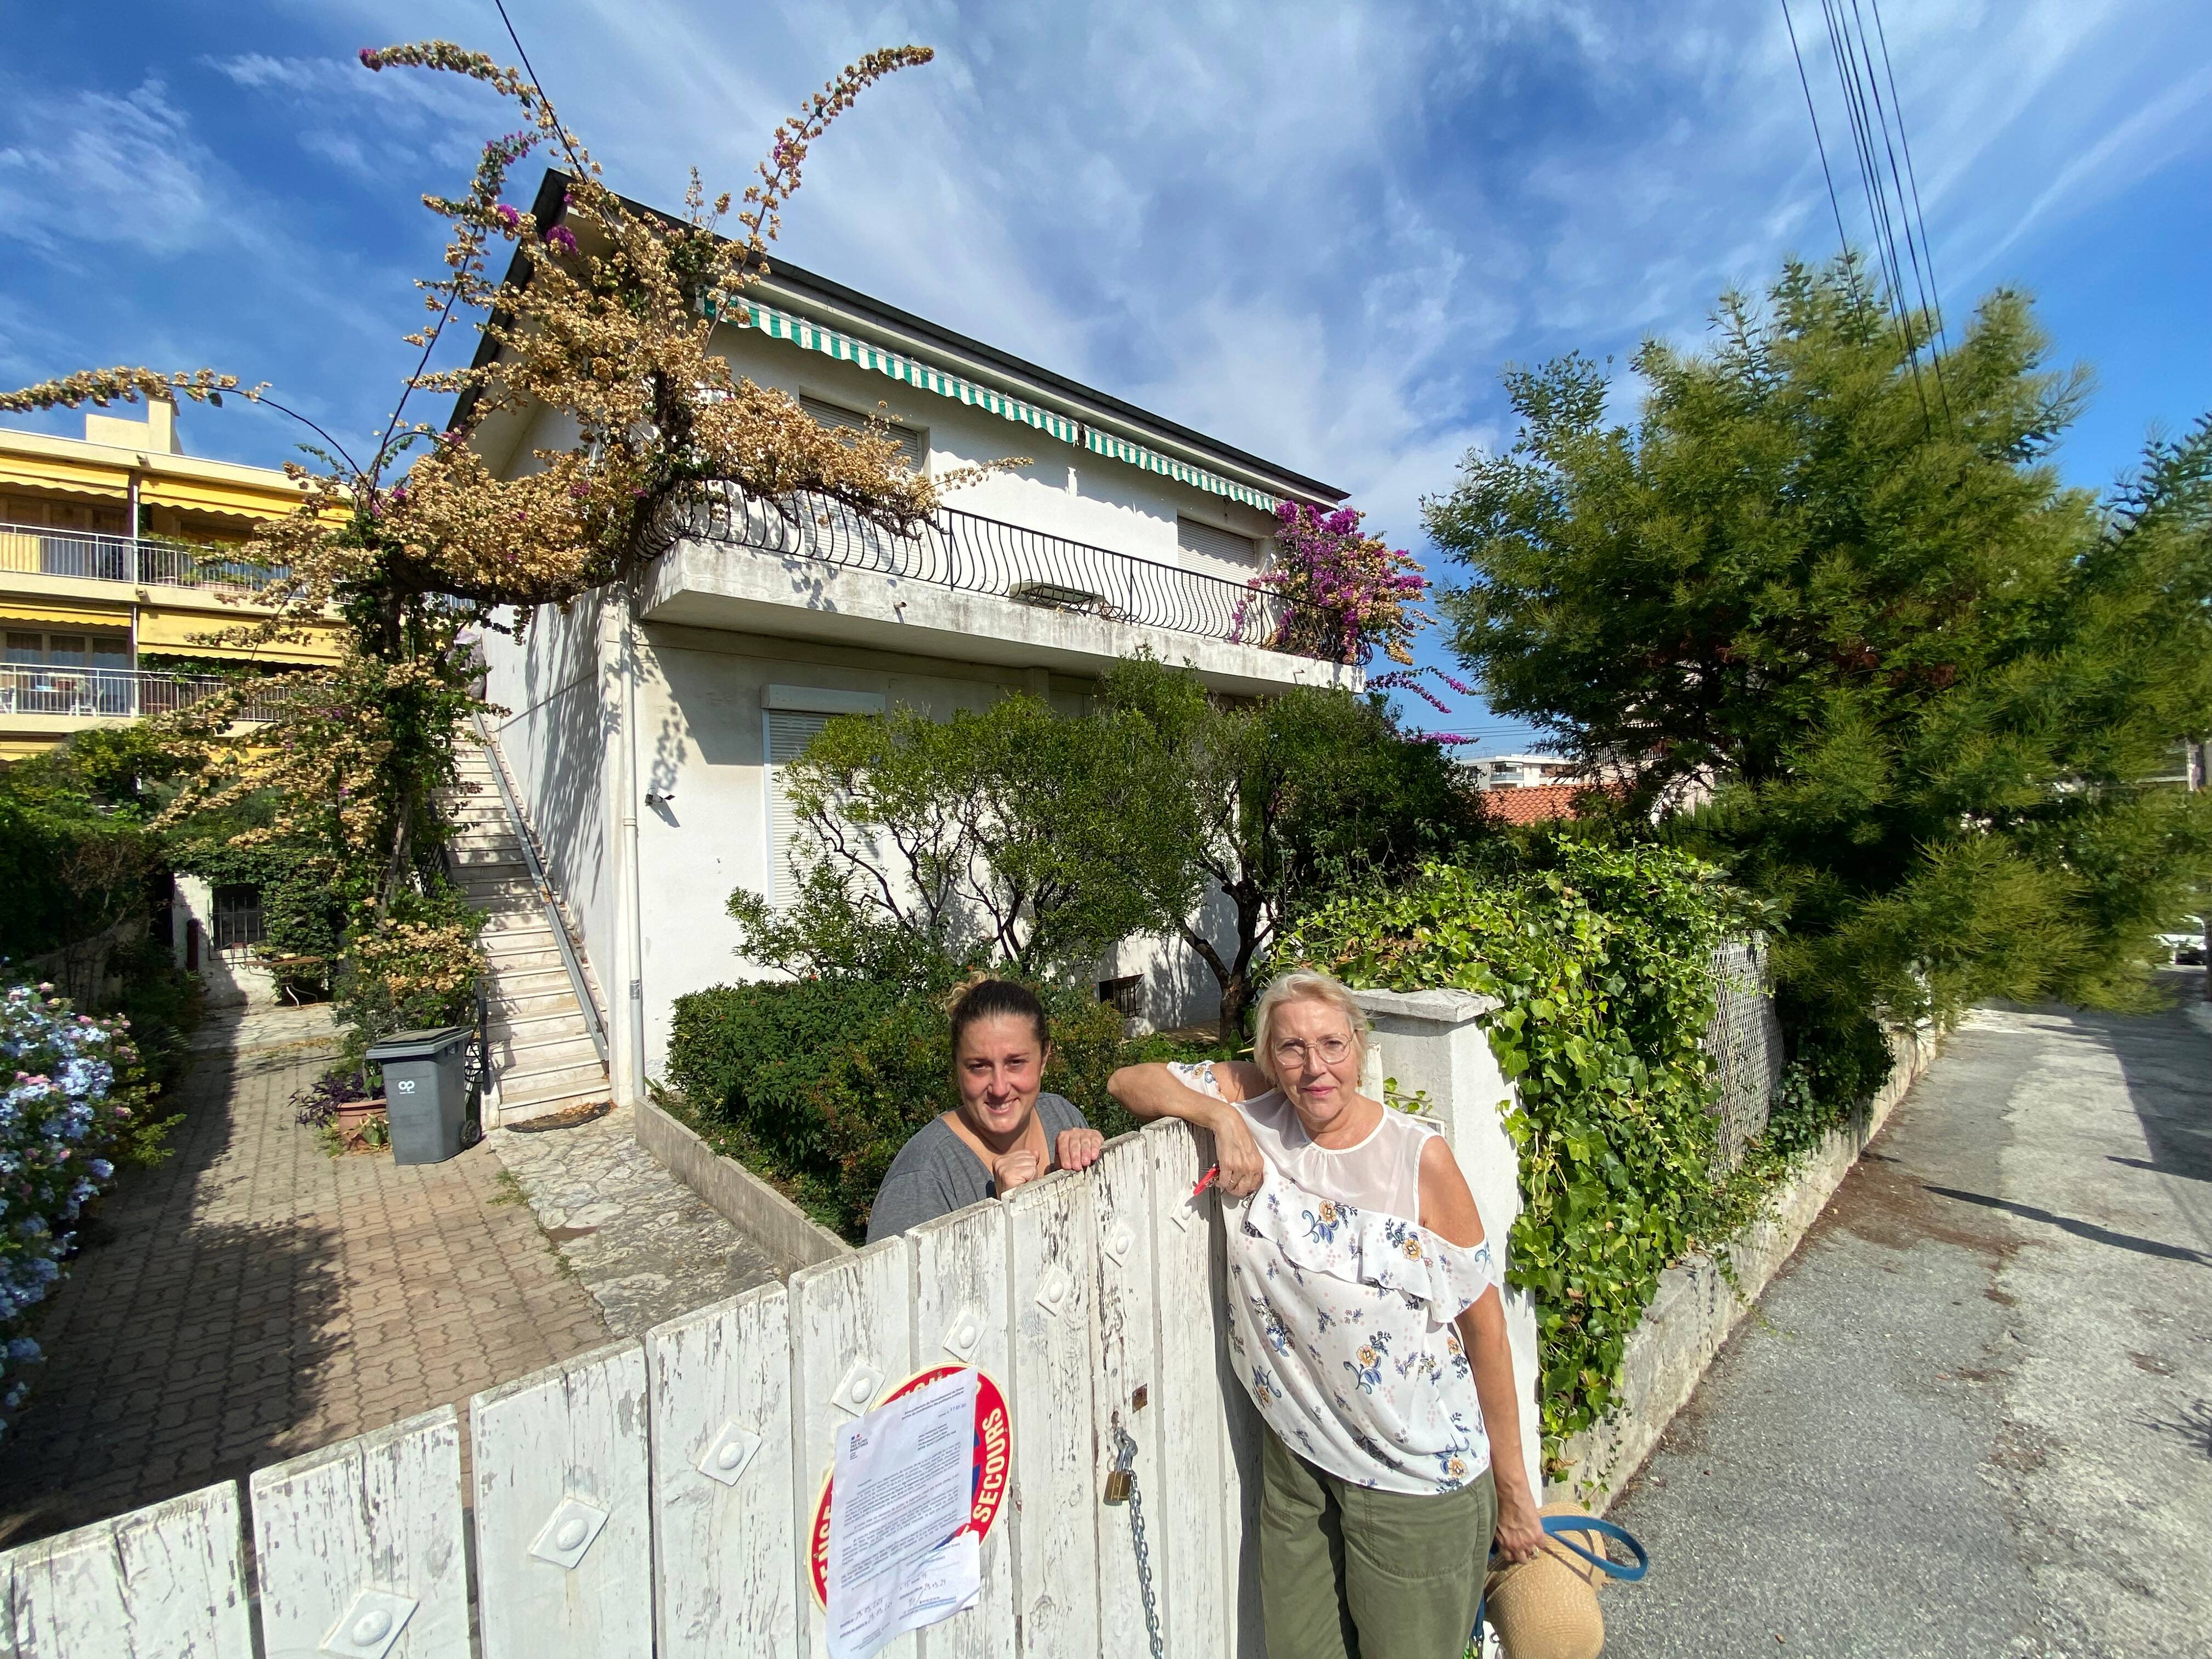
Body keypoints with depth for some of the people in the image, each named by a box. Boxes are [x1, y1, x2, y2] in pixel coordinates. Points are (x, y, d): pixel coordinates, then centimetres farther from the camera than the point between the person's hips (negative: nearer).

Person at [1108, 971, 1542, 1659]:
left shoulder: (1419, 1157, -18)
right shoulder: (1254, 1108, -11)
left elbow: (1484, 1323, -10)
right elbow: (1129, 1081, -8)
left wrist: (1512, 1485, -3)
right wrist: (1222, 1116, -23)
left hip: (1417, 1474, -2)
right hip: (1296, 1456, 3)